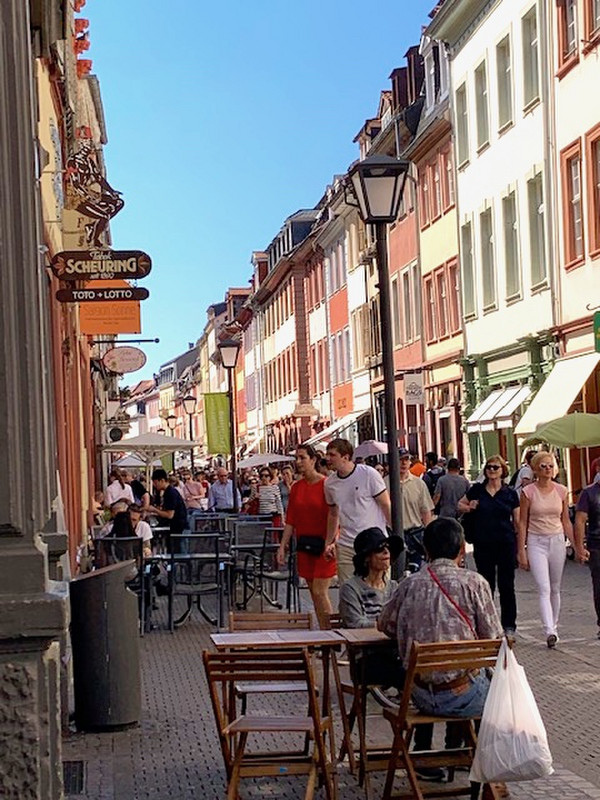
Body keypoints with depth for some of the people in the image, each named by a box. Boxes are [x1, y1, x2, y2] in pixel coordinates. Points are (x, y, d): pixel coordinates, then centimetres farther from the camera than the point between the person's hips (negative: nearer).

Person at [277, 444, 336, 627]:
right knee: (314, 593, 7)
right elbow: (290, 520, 12)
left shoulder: (326, 485, -8)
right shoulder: (296, 487, 10)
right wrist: (282, 546, 7)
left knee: (319, 592, -10)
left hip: (324, 546, -6)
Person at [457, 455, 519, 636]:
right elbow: (460, 504, 18)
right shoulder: (477, 490, 4)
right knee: (486, 585, 7)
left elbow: (517, 521, 6)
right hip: (483, 544, 1)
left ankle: (509, 625, 12)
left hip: (506, 544, -1)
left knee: (506, 586, 2)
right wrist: (468, 508, -4)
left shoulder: (510, 494, 3)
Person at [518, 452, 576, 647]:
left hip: (557, 541, 3)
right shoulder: (528, 492, -4)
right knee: (544, 589, -14)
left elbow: (566, 521, 11)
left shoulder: (561, 491, 4)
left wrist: (576, 545, 8)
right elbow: (522, 523, -2)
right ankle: (549, 632, -24)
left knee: (555, 589, 11)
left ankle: (554, 628, 24)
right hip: (536, 543, -3)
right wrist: (521, 552, -4)